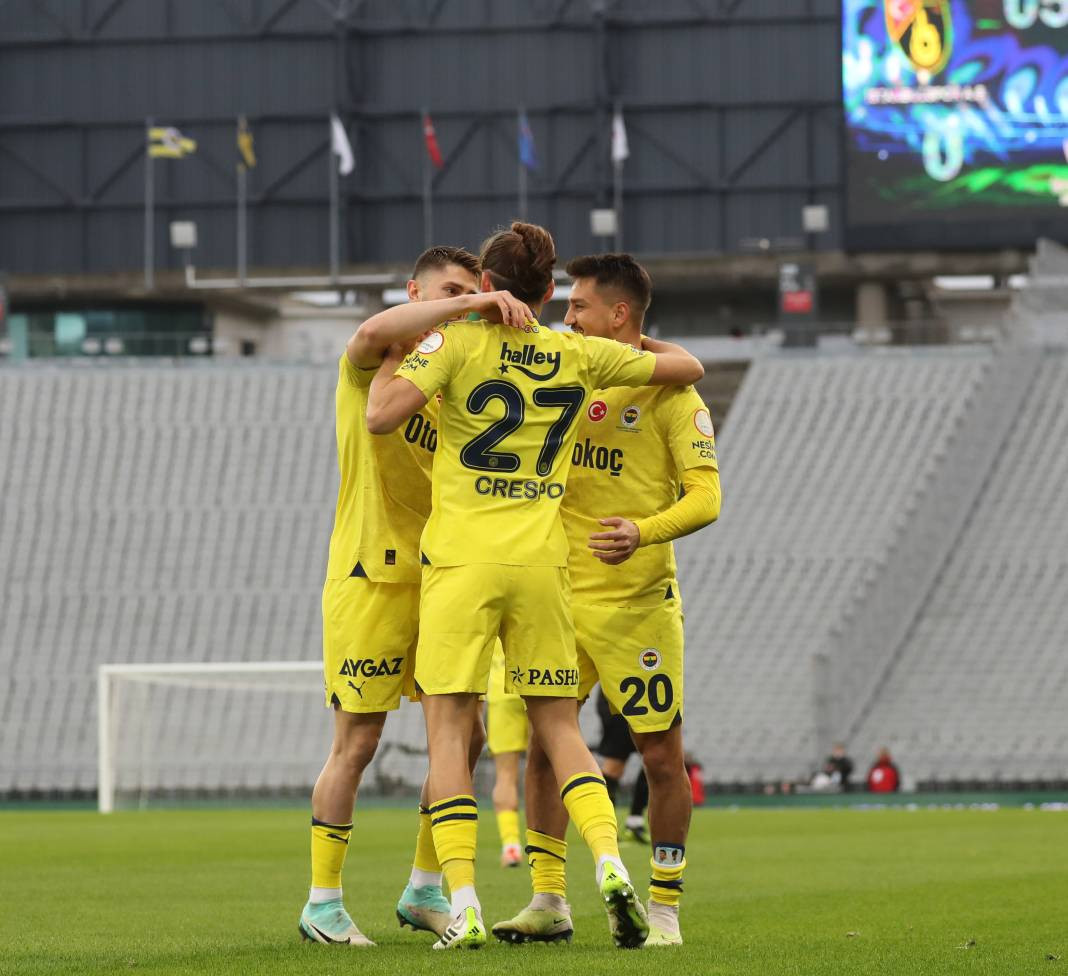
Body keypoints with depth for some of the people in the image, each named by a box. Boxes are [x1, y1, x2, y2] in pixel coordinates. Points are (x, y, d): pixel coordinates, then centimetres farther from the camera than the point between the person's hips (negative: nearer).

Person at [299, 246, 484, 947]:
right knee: (357, 743, -5)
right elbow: (371, 335, -29)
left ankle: (426, 891, 18)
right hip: (372, 574, -6)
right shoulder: (370, 366, -4)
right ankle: (323, 903, 3)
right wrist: (481, 302, -35)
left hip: (438, 577, 6)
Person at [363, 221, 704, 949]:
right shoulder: (579, 357, 7)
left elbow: (382, 417, -12)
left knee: (449, 729, 0)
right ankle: (610, 864, -11)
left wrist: (385, 363, 7)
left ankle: (463, 907, -10)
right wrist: (653, 347, 38)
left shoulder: (458, 342, -3)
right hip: (543, 562, 3)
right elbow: (687, 368, 18)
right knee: (560, 728, 11)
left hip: (462, 561, -3)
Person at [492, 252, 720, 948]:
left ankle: (664, 908, 10)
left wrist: (643, 533, -32)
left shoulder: (669, 390, -7)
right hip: (560, 595, 6)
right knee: (544, 742, 5)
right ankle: (549, 901, 14)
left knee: (662, 753, -1)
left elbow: (705, 497, -14)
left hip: (637, 602, -6)